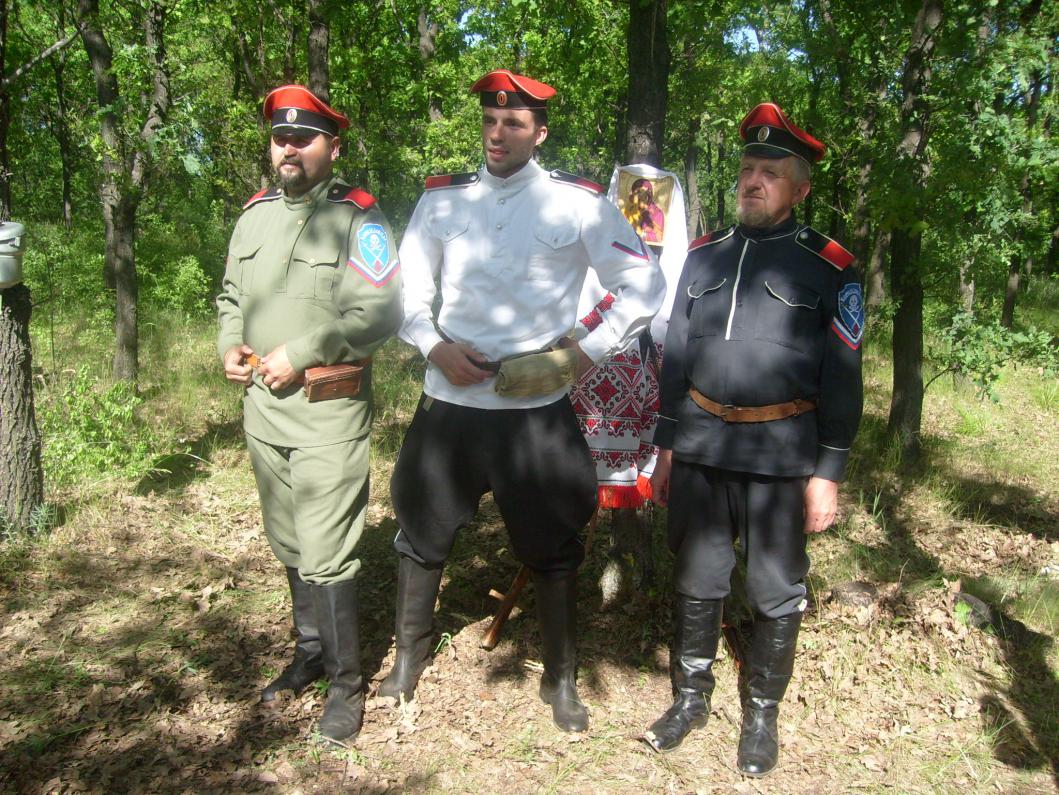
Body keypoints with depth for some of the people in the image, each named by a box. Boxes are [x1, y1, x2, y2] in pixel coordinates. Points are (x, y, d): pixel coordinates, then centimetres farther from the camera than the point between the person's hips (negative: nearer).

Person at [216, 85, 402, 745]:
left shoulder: (357, 218, -9)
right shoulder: (256, 214, 12)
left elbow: (381, 313, -17)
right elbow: (231, 295, 22)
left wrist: (300, 354, -19)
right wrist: (231, 346, 2)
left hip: (329, 414, -7)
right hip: (263, 409, 7)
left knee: (327, 557, -4)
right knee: (290, 546, 19)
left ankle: (346, 683, 14)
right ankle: (311, 653, 37)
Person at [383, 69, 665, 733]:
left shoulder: (577, 202, -3)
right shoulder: (442, 198, 5)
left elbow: (644, 288, 0)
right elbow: (408, 291, 11)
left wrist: (583, 355, -8)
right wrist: (436, 347, -6)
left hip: (539, 410, -2)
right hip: (450, 403, 3)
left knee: (554, 547, 9)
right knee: (422, 533, 12)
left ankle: (561, 678, 29)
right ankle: (410, 658, 35)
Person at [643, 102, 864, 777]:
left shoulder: (828, 265, -2)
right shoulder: (704, 255, 9)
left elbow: (842, 377, -3)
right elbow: (676, 356, 11)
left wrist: (828, 472, -7)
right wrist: (667, 446, 10)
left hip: (781, 452, -3)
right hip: (701, 443, 3)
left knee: (777, 594, 9)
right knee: (697, 581, 13)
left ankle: (763, 714, 28)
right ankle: (692, 697, 32)